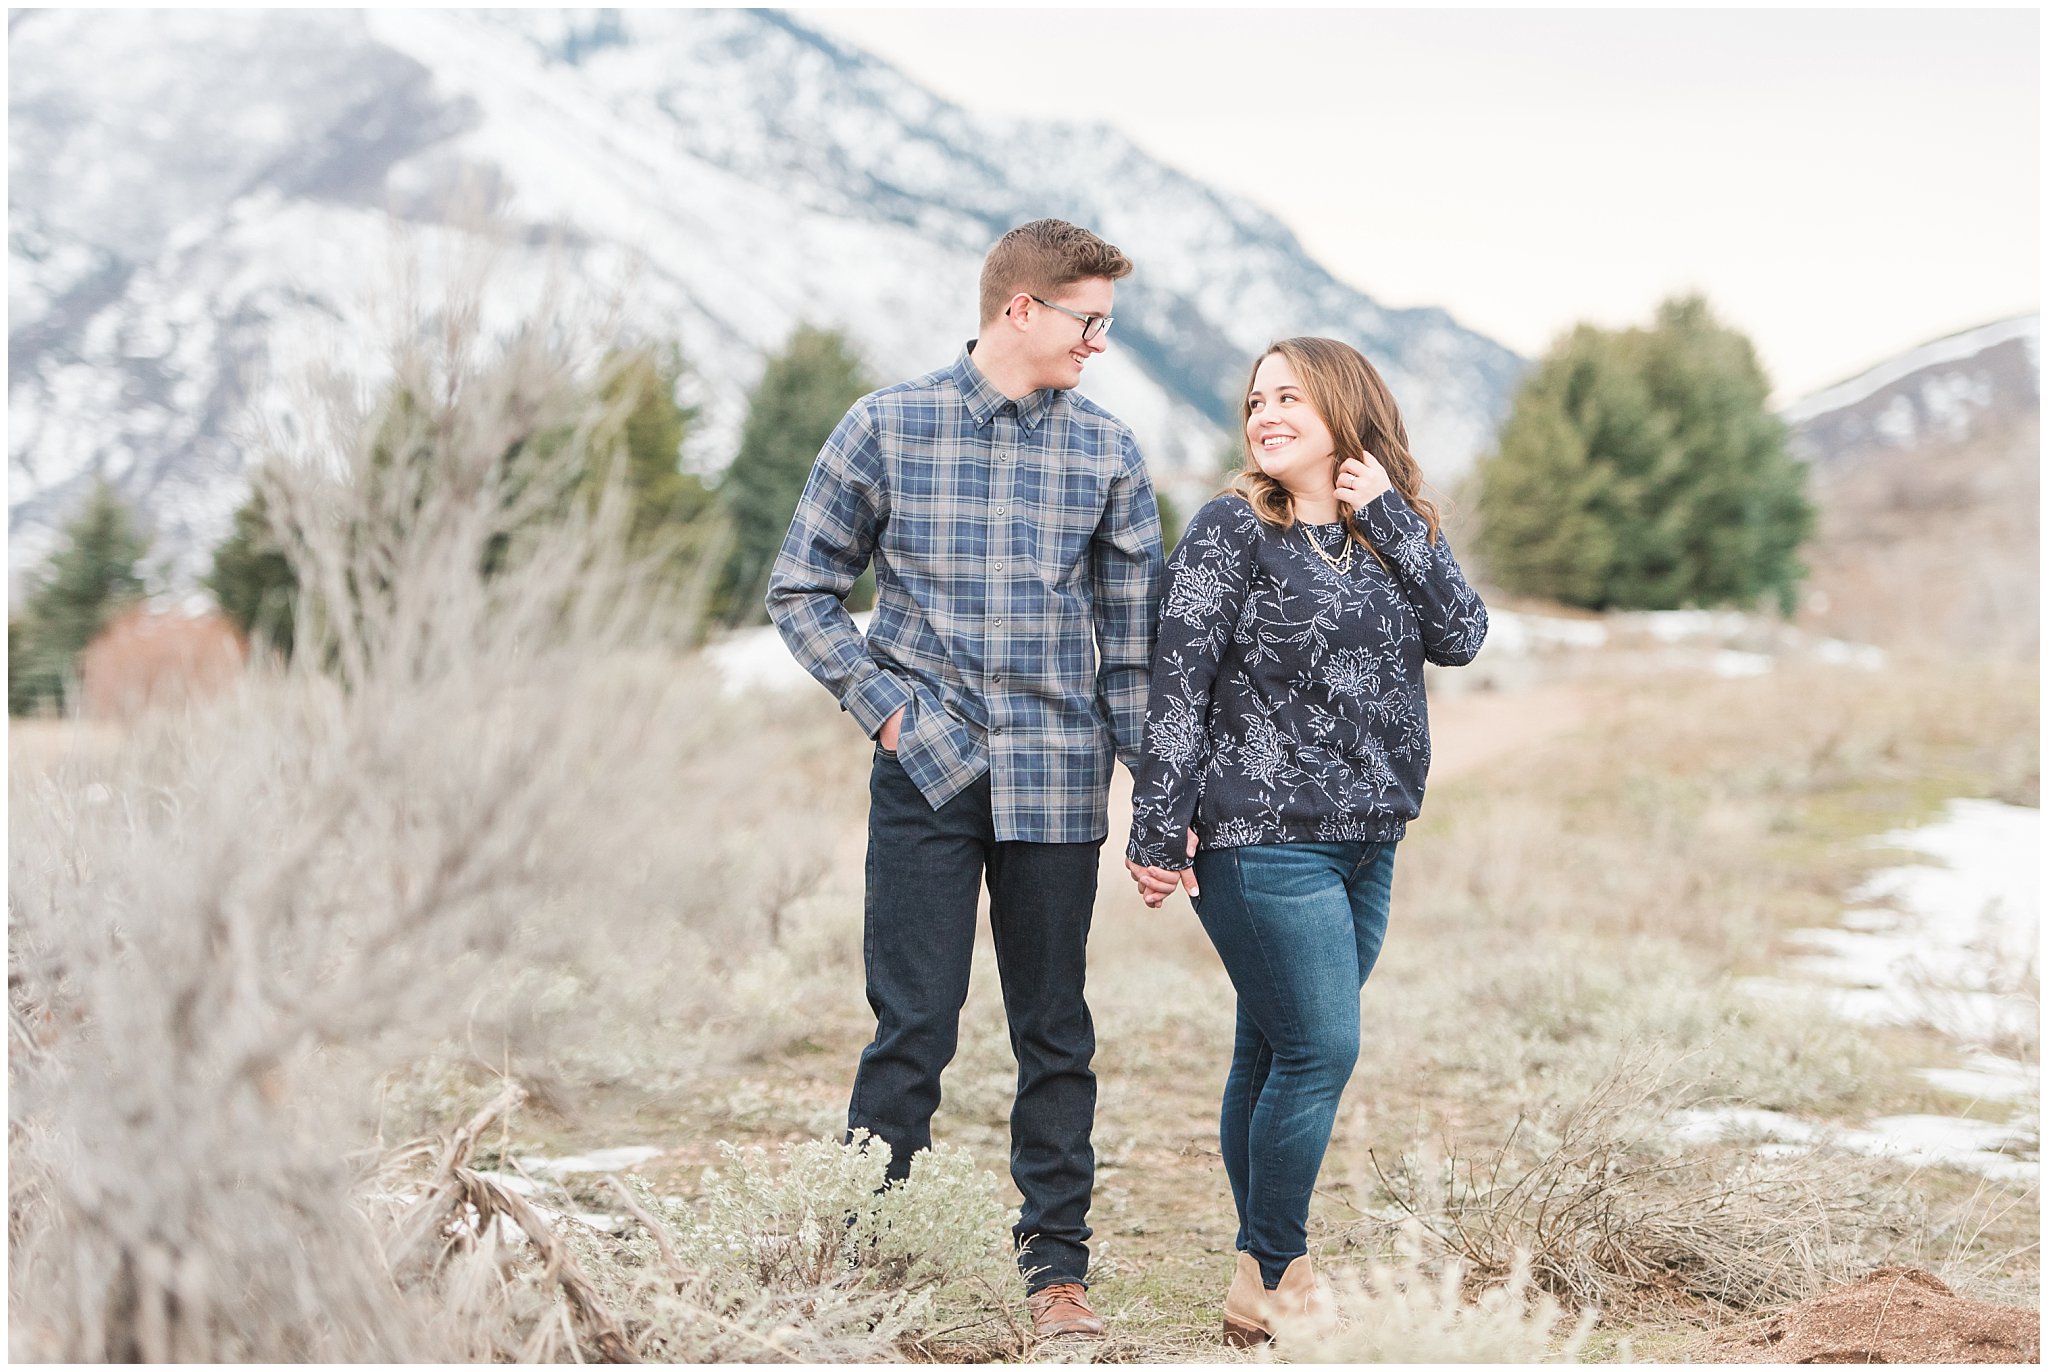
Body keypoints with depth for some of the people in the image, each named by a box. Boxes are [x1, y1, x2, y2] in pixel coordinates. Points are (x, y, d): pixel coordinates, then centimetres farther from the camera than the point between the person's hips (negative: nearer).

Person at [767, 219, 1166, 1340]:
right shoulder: (885, 429, 0)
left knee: (1055, 1033, 8)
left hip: (1056, 781, 2)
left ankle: (1056, 1266, 18)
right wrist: (883, 707, -5)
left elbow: (1134, 631, 10)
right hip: (928, 773, -2)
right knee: (912, 1026, -3)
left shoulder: (1106, 452, 7)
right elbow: (801, 589, 6)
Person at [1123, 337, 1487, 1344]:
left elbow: (1461, 637, -3)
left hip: (1365, 844, 6)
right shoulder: (1233, 531, -5)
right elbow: (1179, 686, -9)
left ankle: (1262, 1278, 15)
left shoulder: (1395, 536, 12)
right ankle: (1273, 1280, 1)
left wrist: (1391, 515, -6)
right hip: (1262, 839, -6)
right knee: (1319, 1050, -10)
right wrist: (1160, 833, -13)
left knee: (1273, 1056, 10)